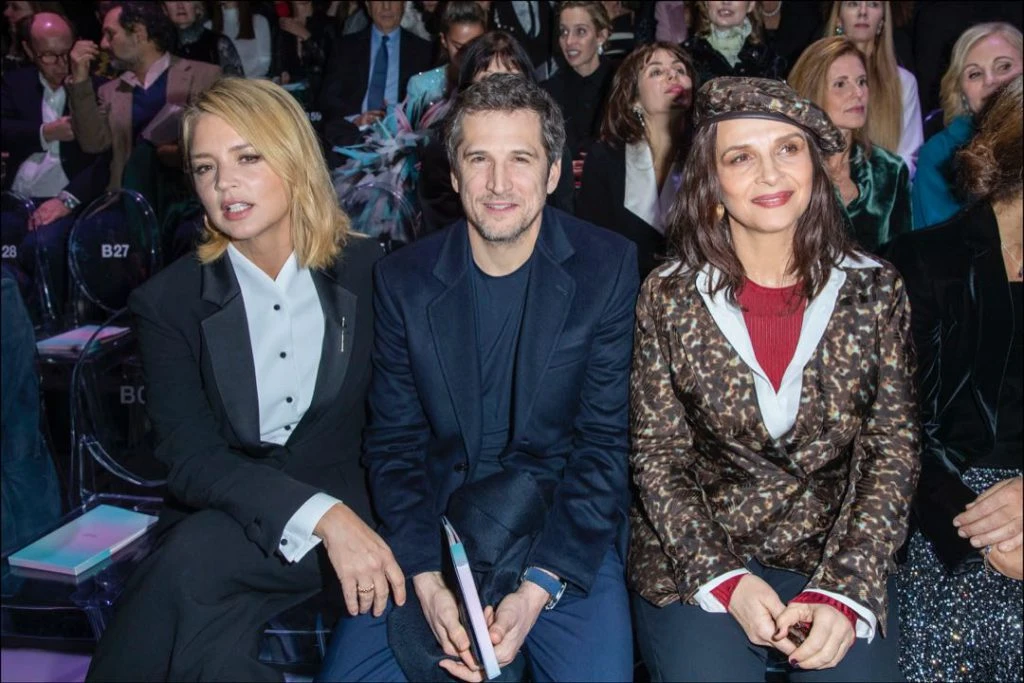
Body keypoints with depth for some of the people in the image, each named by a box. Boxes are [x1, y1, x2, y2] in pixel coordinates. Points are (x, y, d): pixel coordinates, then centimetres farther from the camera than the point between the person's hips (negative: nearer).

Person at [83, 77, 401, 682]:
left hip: (350, 505, -1)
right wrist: (322, 516, -26)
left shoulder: (369, 270, 0)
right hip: (217, 517, 1)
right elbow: (192, 458, -10)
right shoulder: (169, 301, 0)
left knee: (190, 568, -30)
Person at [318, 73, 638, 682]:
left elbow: (606, 441, -7)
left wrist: (539, 589, -17)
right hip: (432, 531, 2)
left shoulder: (607, 267, -7)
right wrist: (427, 581, -14)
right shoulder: (405, 279, -1)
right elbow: (393, 443, 1)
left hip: (562, 529, -1)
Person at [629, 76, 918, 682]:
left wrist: (844, 592, -13)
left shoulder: (875, 290, -1)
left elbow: (893, 451, -2)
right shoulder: (669, 297, -5)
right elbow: (657, 456, -3)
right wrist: (726, 581, -15)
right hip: (695, 555, -1)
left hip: (837, 549, 1)